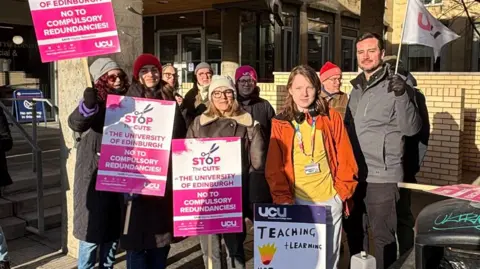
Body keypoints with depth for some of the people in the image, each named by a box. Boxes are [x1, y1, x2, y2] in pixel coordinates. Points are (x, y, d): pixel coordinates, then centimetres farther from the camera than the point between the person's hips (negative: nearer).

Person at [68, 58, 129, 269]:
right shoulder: (94, 103, -10)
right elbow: (76, 123, -31)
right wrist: (88, 105, -52)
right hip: (94, 177, -5)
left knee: (114, 230, 15)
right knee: (92, 230, 0)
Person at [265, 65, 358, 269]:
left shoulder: (332, 118, 2)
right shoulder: (280, 123, 1)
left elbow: (346, 158, 2)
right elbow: (274, 166, -1)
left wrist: (342, 191, -4)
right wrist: (283, 198, -8)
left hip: (330, 200, 1)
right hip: (297, 202, 0)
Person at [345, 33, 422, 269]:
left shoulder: (396, 86, -10)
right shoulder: (356, 89, 12)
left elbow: (411, 129, -19)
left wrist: (402, 96, -31)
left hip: (382, 176, -7)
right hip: (354, 174, 7)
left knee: (383, 236, 3)